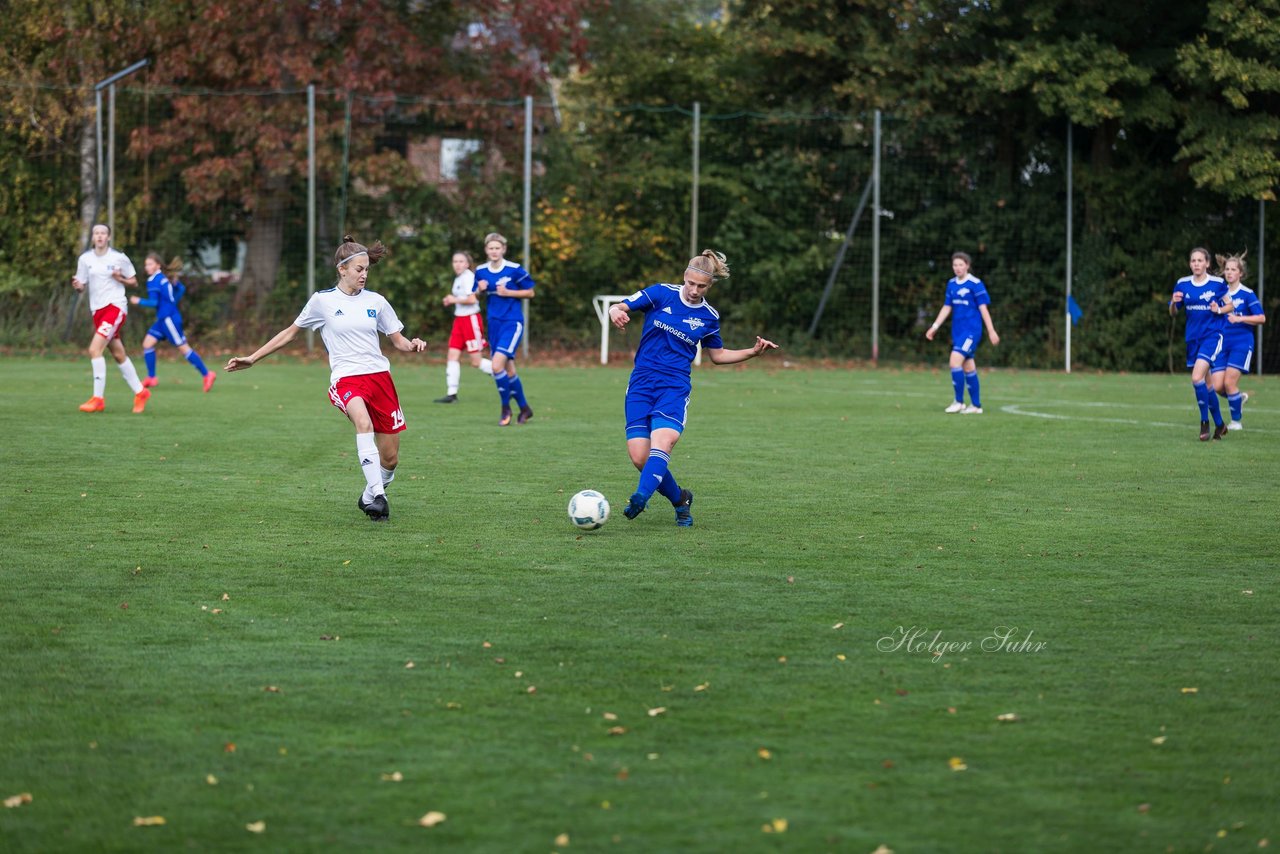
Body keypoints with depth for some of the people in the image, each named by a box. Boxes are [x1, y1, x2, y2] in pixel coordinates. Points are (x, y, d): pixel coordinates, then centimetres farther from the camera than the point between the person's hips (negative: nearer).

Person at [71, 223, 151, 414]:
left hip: (115, 307, -5)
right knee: (118, 355, 13)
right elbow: (82, 285, 9)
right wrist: (77, 284, -14)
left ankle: (98, 398, -16)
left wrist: (120, 278, -14)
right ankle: (140, 392, 28)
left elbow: (134, 282, 5)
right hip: (97, 310, 5)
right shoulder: (85, 259, 6)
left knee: (94, 349, -19)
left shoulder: (119, 258, -4)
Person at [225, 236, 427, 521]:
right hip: (346, 379, -4)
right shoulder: (323, 301, 3)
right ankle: (377, 497, -41)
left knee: (390, 459, 1)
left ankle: (370, 497, 33)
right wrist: (252, 359, 13)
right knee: (364, 421, -38)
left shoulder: (376, 302, 10)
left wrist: (413, 345, -9)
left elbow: (398, 341, 16)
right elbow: (290, 332, 14)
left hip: (379, 376, 4)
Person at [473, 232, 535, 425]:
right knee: (509, 370, 10)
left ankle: (506, 408, -2)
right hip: (494, 323, 6)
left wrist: (508, 293, -14)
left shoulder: (515, 270, -10)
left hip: (512, 323, -6)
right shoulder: (481, 272, 5)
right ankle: (524, 409, 26)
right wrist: (480, 290, -6)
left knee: (497, 365, -19)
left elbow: (530, 293, -2)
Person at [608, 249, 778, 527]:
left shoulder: (709, 317, 7)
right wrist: (616, 312, -24)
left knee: (661, 442, -28)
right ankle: (679, 499, 17)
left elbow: (717, 355, 23)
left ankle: (640, 498, -45)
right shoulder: (661, 294, 2)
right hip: (641, 384, 0)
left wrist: (753, 352, 10)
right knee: (639, 457, -7)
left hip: (675, 387, 0)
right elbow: (619, 307, 0)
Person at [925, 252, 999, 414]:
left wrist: (991, 331, -10)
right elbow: (947, 307, 16)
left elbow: (983, 308, -9)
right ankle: (976, 405, 15)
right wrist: (935, 327, 11)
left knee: (955, 360, -17)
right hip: (958, 331, 7)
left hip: (971, 330, -7)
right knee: (968, 367, 9)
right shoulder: (951, 284, 10)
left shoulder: (975, 284, -9)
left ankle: (959, 402, -10)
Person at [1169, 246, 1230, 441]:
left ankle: (1204, 423, -8)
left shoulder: (1217, 283, -6)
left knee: (1197, 378, -21)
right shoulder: (1182, 284, 3)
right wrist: (1173, 303, -13)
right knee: (1206, 385, 11)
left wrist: (1219, 310, -14)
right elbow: (1172, 313, 9)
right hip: (1193, 338, 5)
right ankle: (1219, 424, 27)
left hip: (1212, 335, -5)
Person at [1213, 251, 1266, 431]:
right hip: (1223, 343, 5)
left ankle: (1237, 421, 6)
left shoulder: (1247, 294, -5)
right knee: (1217, 386, -6)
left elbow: (1261, 318, -10)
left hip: (1241, 343, -5)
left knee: (1229, 382, -12)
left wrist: (1239, 318, -19)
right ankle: (1239, 398, 26)